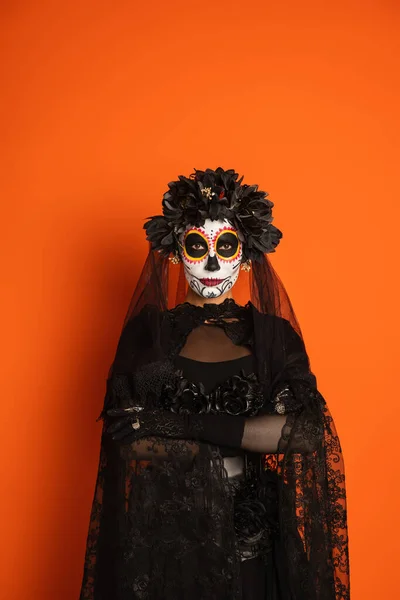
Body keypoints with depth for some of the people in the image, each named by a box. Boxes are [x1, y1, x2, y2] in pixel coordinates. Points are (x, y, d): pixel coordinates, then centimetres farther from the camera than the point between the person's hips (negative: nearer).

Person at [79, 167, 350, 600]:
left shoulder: (273, 334, -2)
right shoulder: (147, 332, -3)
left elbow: (306, 434, -15)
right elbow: (129, 443, -11)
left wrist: (182, 423, -19)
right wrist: (252, 437, -16)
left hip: (251, 534, 1)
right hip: (163, 530, 0)